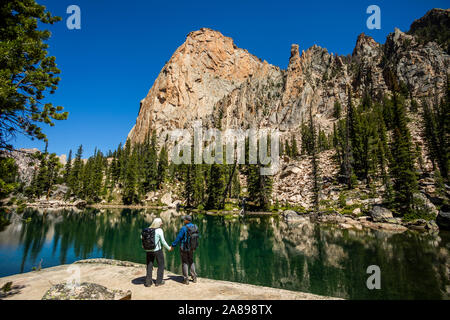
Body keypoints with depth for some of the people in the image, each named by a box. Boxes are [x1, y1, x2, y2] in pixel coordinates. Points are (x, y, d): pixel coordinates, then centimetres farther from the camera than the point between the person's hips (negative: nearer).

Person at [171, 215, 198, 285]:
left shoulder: (184, 228, -21)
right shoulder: (195, 227, -4)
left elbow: (178, 238, -17)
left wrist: (173, 246, -5)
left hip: (184, 248, -5)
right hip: (191, 248, 5)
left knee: (185, 263, 8)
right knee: (191, 262, 20)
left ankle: (186, 279, 12)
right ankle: (194, 278, 22)